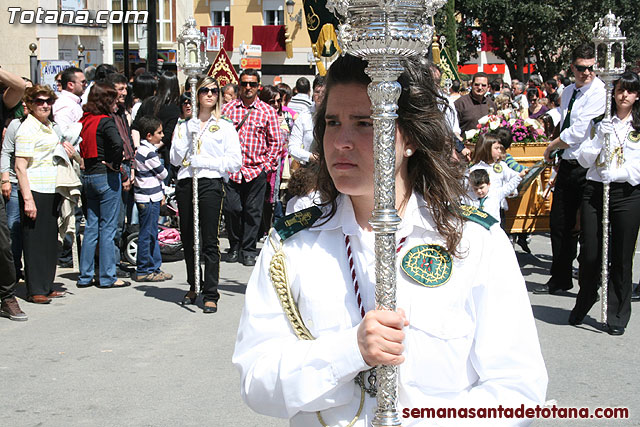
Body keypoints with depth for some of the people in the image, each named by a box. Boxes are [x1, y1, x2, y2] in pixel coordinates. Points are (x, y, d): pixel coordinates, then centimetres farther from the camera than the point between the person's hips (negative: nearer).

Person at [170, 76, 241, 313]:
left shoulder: (225, 127, 8)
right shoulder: (185, 126, 16)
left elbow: (235, 161, -2)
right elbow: (175, 159, 9)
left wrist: (202, 161, -10)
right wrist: (186, 136, -3)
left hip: (211, 184, -3)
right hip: (186, 184, 3)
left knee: (209, 242, -6)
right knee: (188, 240, 8)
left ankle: (211, 295, -2)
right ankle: (194, 287, 24)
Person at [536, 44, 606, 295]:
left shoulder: (598, 92, -12)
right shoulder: (568, 92, 14)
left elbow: (579, 132, -18)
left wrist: (551, 147, -4)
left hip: (587, 167, -8)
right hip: (566, 165, 8)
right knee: (559, 224, 12)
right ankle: (560, 279, 25)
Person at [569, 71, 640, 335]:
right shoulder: (600, 122, 9)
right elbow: (585, 160, 5)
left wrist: (615, 174, -14)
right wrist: (599, 138, -10)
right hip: (595, 191, 1)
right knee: (590, 254, 2)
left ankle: (617, 316, 14)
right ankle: (583, 305, 26)